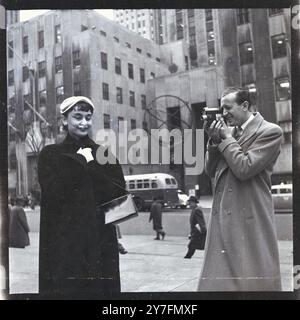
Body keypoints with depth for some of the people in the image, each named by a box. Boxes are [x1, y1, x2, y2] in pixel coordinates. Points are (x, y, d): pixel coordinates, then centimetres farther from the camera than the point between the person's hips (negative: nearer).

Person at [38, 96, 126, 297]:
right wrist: (82, 163, -8)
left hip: (101, 242, 2)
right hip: (63, 241, -1)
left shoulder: (103, 154, 11)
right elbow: (54, 194, -9)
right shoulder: (51, 154, 6)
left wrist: (91, 164, -7)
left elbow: (120, 194, -1)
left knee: (101, 287, 3)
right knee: (64, 287, -1)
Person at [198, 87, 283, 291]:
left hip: (250, 221, -7)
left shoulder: (270, 132, -6)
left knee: (252, 282, 3)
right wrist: (215, 140, 0)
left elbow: (244, 169, -18)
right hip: (222, 219, 7)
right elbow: (211, 171, 14)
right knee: (220, 280, 11)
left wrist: (227, 138, -7)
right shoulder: (229, 130, 14)